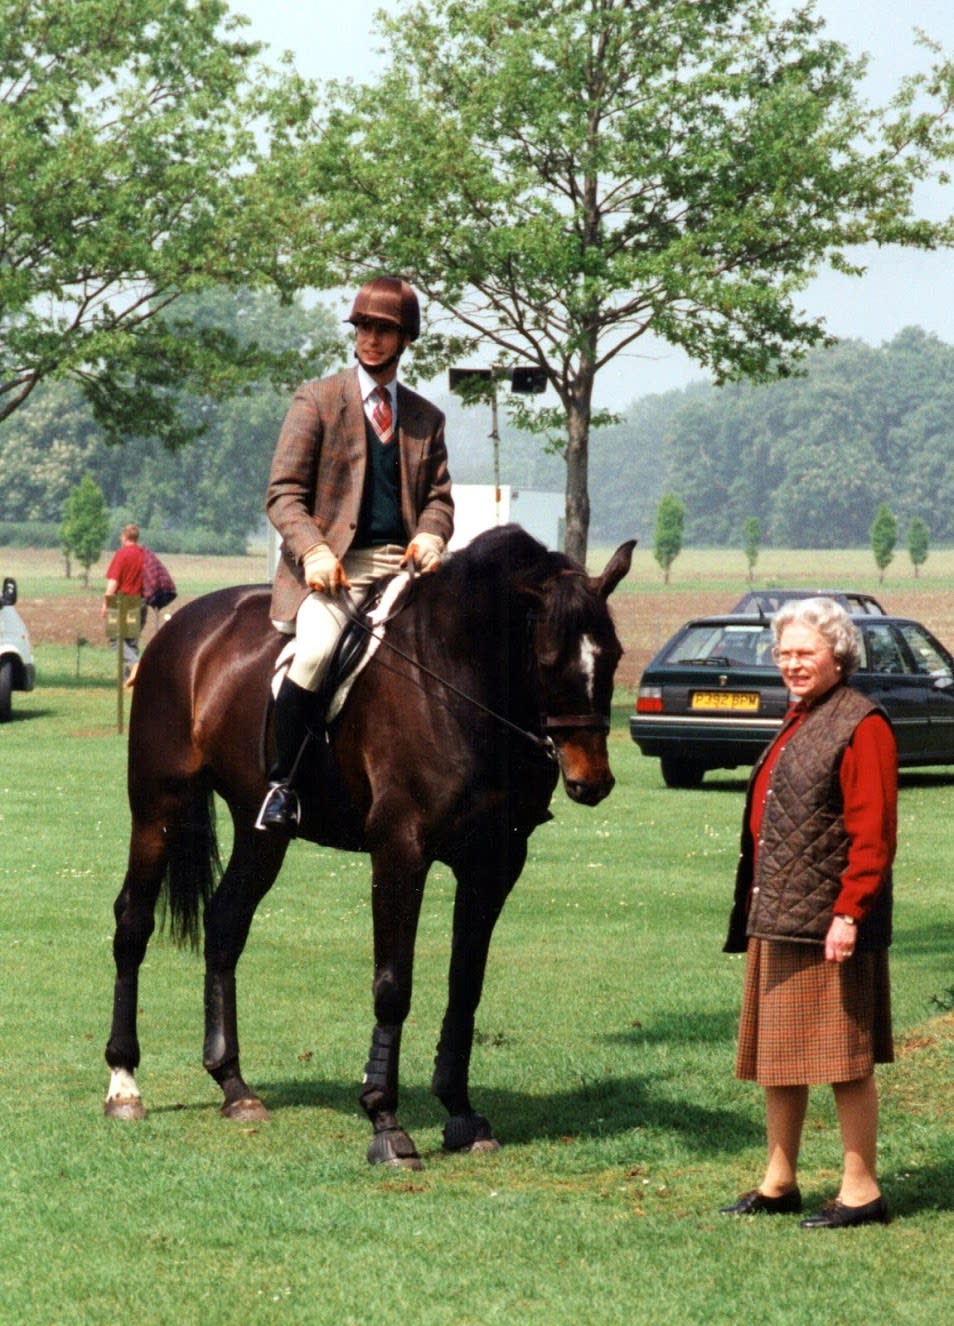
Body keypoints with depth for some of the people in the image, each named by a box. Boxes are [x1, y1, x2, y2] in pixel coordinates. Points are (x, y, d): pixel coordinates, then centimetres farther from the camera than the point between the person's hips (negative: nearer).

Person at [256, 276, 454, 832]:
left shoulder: (426, 417, 19)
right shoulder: (317, 400, 6)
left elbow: (439, 495, 18)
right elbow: (283, 492, 1)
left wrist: (430, 536, -6)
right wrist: (312, 549, -17)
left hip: (401, 564, 4)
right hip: (332, 567, -4)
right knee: (316, 650, -32)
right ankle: (281, 782, -18)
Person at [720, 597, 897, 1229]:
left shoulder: (861, 726, -12)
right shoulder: (799, 721, 17)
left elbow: (872, 833, -17)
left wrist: (849, 914, -22)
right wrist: (754, 909, 18)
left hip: (827, 920, -10)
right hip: (775, 918, 10)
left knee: (846, 1060, -3)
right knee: (775, 1057, 14)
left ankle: (861, 1190, 3)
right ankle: (779, 1183, 23)